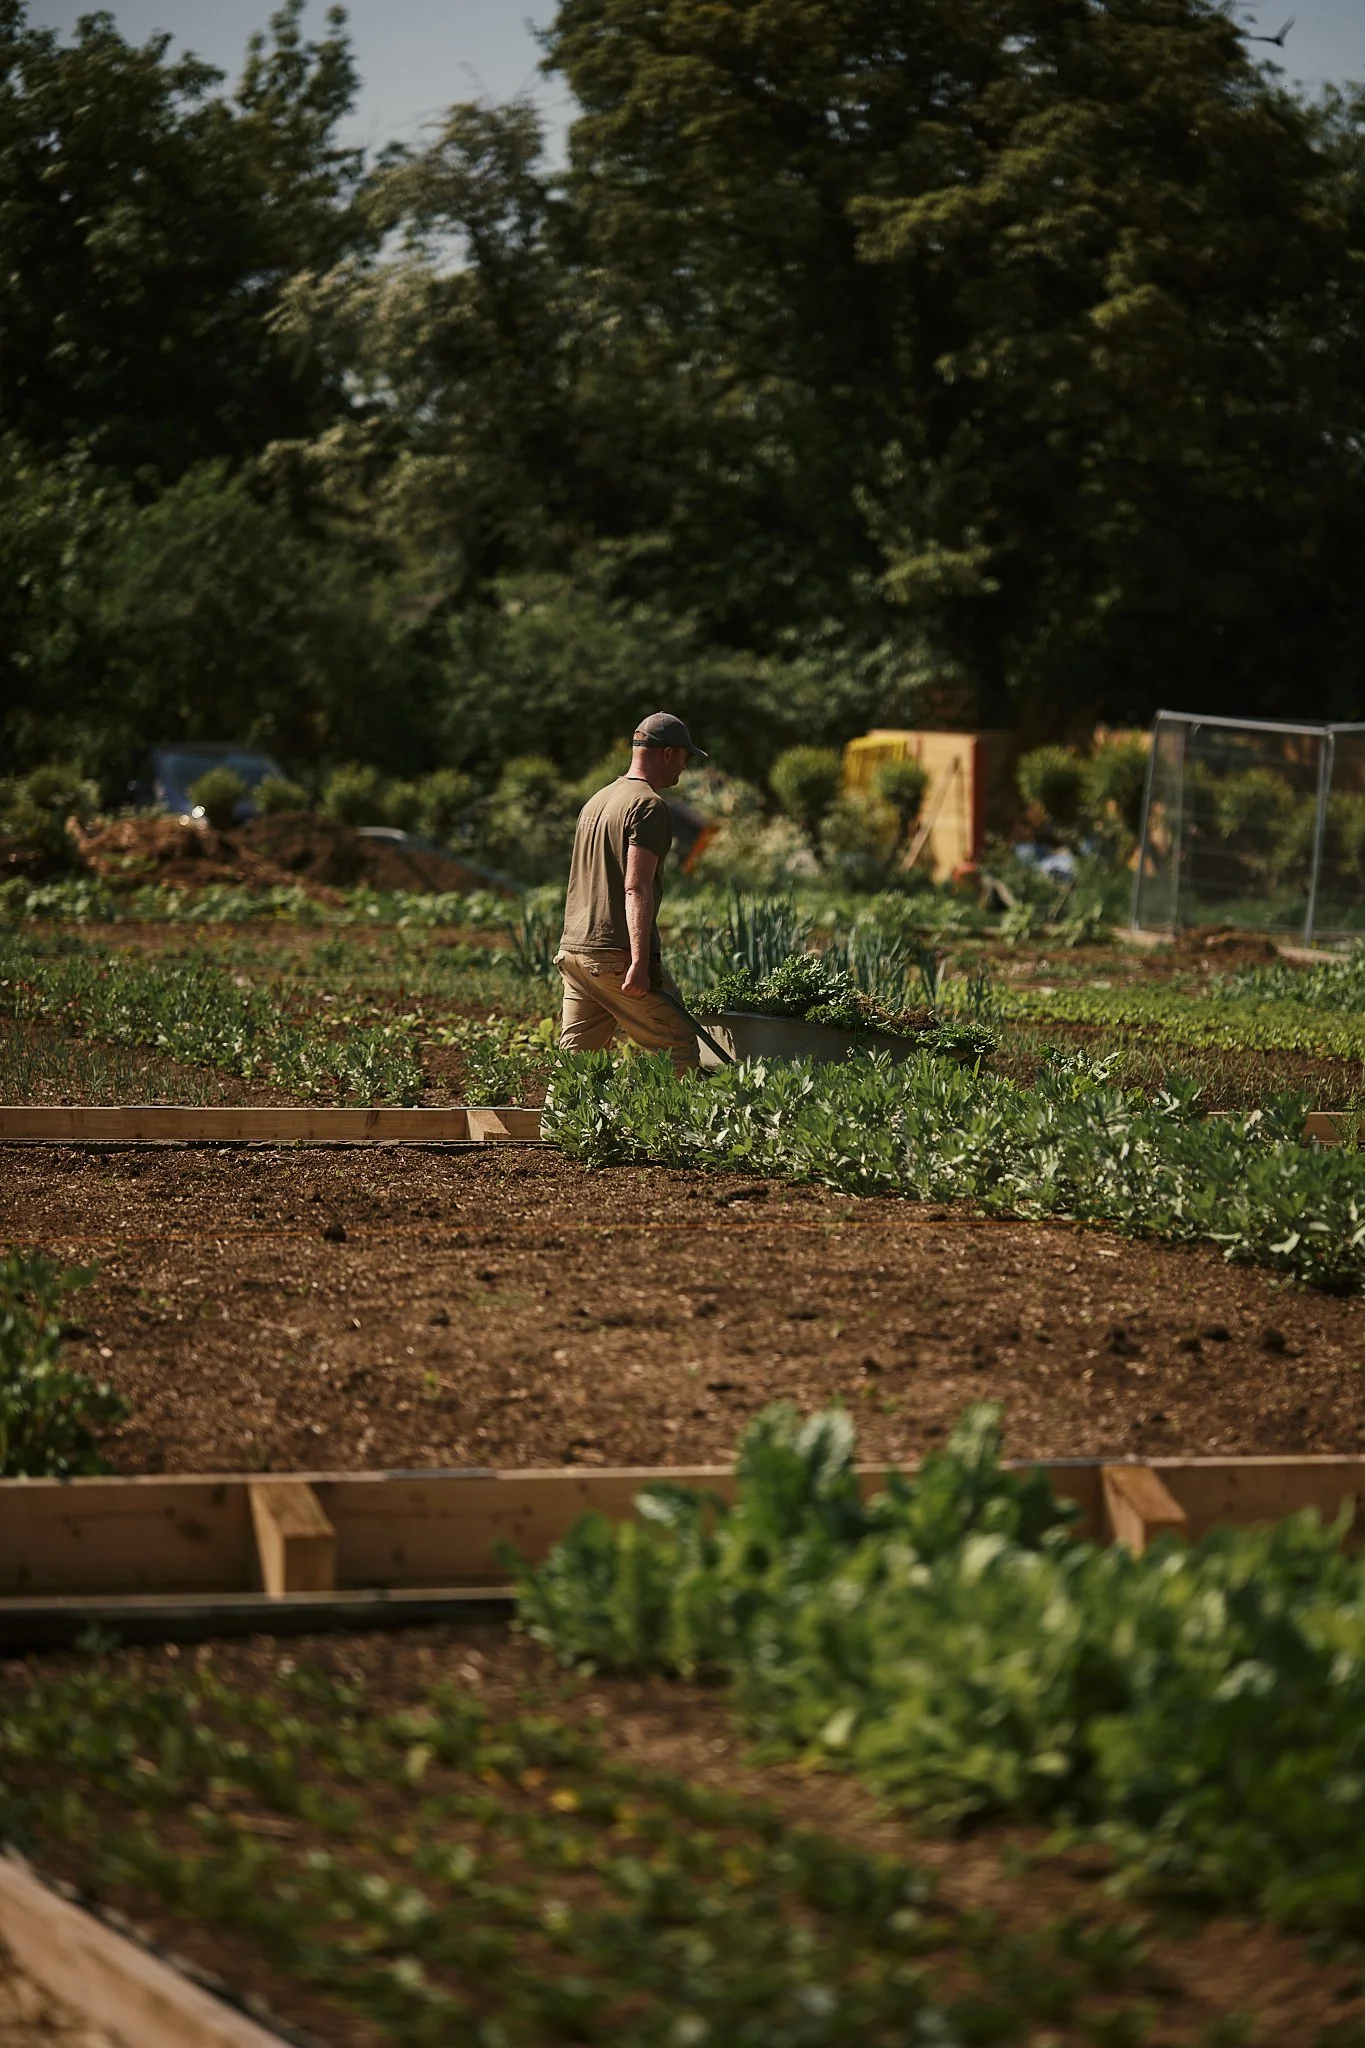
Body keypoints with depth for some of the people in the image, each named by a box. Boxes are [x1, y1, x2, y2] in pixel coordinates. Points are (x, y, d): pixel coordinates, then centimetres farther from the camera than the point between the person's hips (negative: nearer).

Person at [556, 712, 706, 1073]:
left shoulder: (596, 801, 20)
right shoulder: (648, 805, -9)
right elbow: (636, 888, -18)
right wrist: (639, 964, -23)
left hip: (573, 949, 9)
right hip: (617, 955, -9)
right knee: (680, 1051, -2)